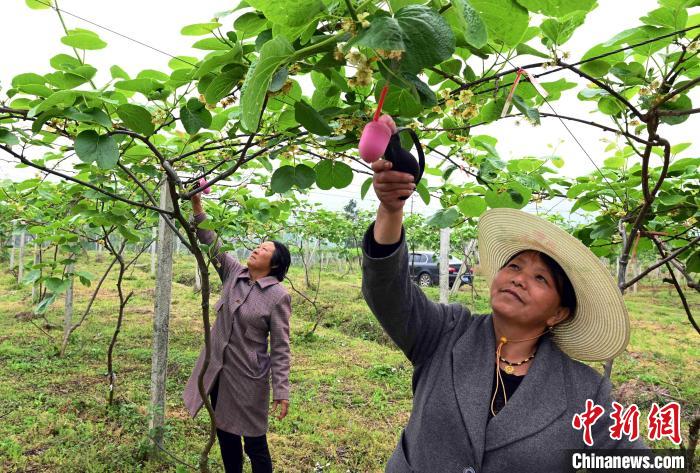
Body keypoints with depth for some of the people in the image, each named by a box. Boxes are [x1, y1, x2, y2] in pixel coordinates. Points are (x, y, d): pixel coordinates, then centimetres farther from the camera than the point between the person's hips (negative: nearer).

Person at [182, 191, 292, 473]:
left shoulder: (278, 296, -15)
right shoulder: (233, 274, 1)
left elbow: (280, 348, -14)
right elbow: (212, 244, -2)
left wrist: (281, 392, -16)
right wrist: (197, 207, -13)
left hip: (248, 376, -6)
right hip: (218, 369, 6)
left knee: (254, 442, 8)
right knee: (225, 434, 21)